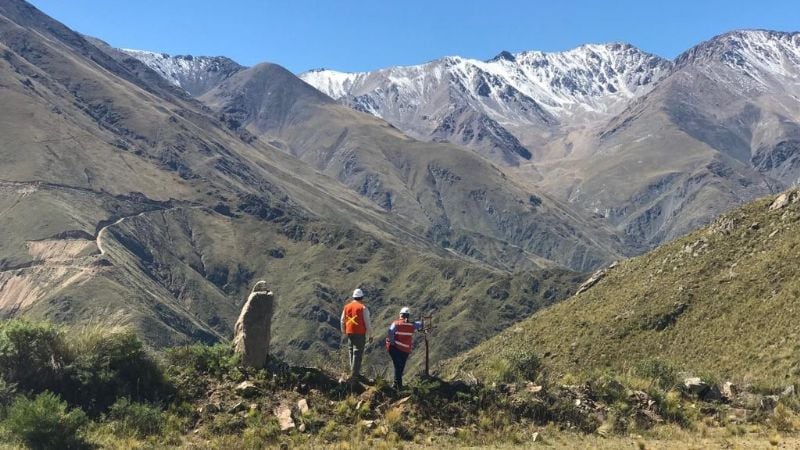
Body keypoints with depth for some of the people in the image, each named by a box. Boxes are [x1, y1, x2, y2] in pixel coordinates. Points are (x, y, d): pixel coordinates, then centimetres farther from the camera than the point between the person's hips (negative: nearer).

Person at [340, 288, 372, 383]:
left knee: (352, 352, 16)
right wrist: (370, 335, 0)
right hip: (360, 333, -5)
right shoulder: (363, 308, -9)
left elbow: (342, 320, 13)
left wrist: (344, 331, 27)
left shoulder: (347, 306, 6)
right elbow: (367, 322, -8)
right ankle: (354, 374, -12)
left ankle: (355, 372, 23)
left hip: (350, 333, 5)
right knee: (358, 353, -5)